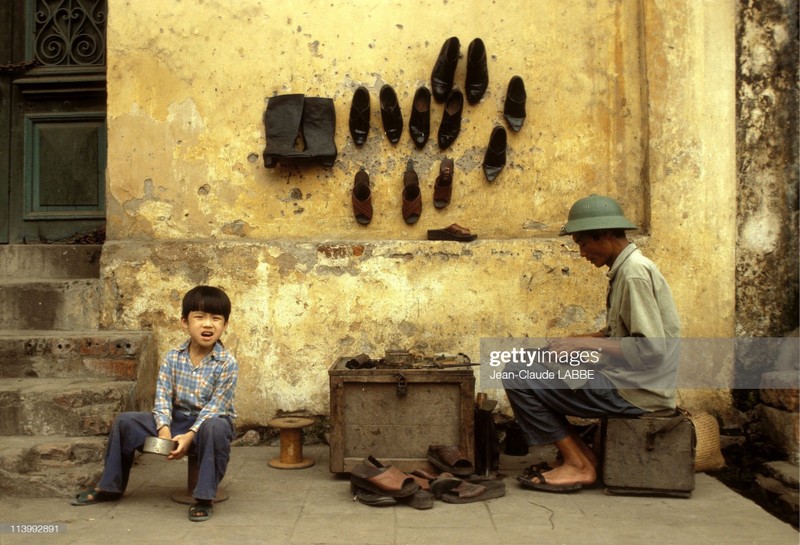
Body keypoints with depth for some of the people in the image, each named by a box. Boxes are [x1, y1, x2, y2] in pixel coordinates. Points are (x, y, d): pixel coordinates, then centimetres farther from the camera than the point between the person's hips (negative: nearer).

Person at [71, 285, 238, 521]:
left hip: (208, 423, -5)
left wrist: (190, 436, -29)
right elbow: (162, 398, -7)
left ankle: (204, 497, -27)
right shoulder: (173, 358, -3)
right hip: (176, 419, 5)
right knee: (124, 421, -6)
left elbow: (215, 407, -18)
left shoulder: (227, 363, -16)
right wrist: (164, 429, -24)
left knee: (215, 428, -40)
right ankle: (110, 486, 12)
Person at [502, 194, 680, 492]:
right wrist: (574, 340, 6)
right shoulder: (625, 268, 12)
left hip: (637, 390, -10)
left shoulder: (635, 272, -18)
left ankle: (578, 464, -4)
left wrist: (586, 345, -16)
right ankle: (578, 454, 10)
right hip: (626, 378, 10)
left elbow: (651, 350, -24)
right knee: (537, 368, 15)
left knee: (517, 378, -15)